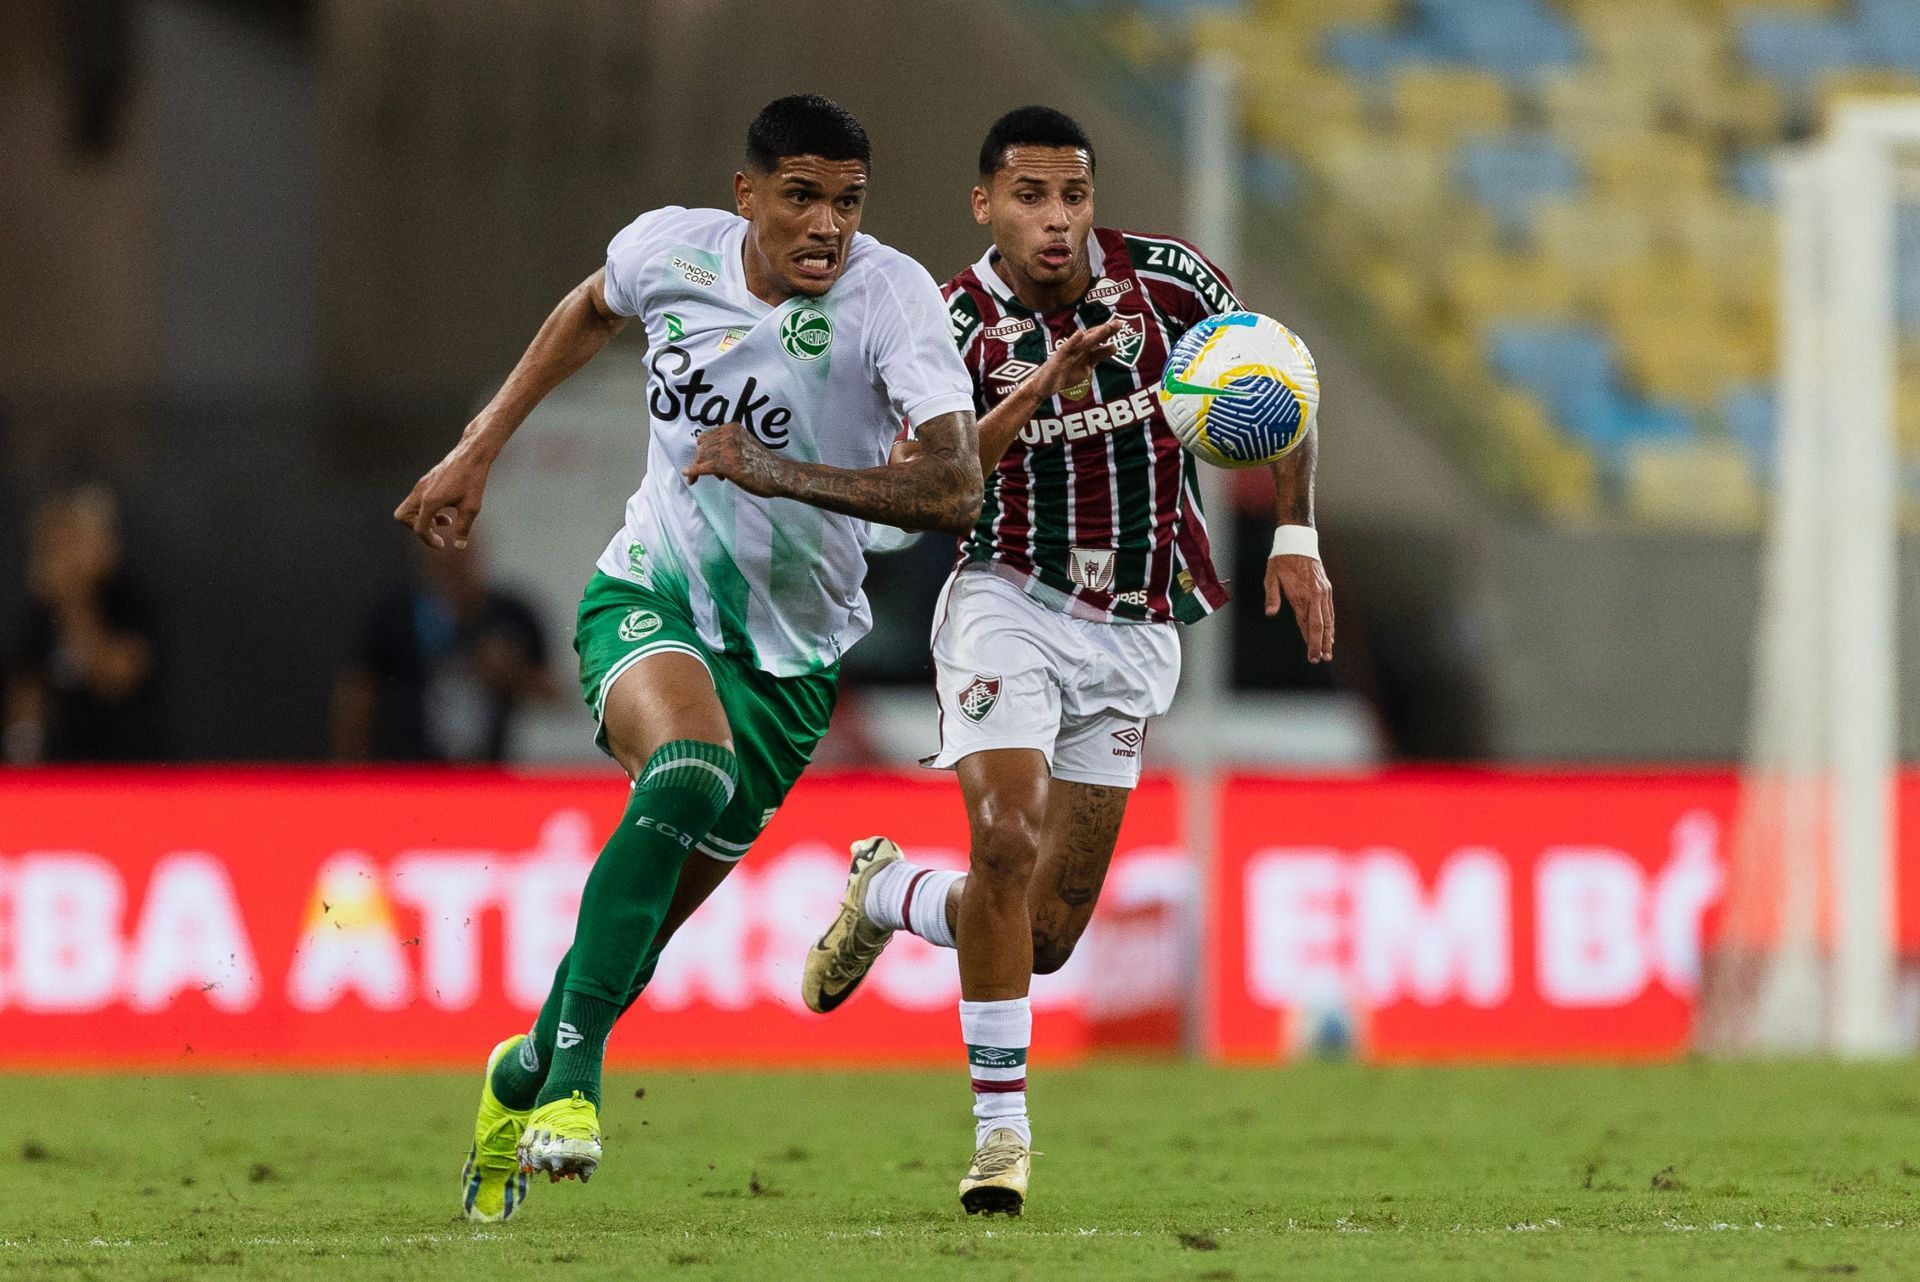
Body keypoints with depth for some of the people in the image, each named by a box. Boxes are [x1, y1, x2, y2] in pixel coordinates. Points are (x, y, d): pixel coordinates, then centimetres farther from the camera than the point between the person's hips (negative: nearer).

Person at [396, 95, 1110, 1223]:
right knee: (689, 776, -34)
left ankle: (526, 1074, 36)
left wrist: (782, 474, -39)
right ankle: (574, 1073, -31)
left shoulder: (891, 294, -20)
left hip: (790, 652, 0)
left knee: (650, 921, 6)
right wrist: (478, 451, 21)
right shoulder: (671, 249, -9)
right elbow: (593, 311, 18)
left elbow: (955, 490, -31)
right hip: (649, 596, 0)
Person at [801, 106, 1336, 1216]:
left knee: (1047, 935, 0)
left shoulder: (1165, 280, -5)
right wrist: (1039, 390, -31)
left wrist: (1296, 537, 0)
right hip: (1011, 604, -2)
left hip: (1133, 636, 2)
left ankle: (885, 895, 32)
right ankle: (1002, 1129, -13)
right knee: (1009, 845, -25)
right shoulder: (957, 323, -8)